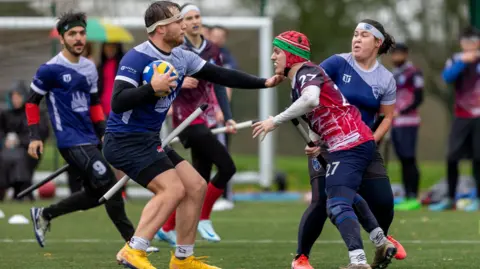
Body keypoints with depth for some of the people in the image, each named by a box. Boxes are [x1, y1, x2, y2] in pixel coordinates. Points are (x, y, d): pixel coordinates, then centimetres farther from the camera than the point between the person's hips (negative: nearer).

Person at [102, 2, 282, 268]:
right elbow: (118, 103, -26)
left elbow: (220, 75, 12)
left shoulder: (181, 58, 6)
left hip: (149, 140, 9)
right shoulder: (136, 58, -19)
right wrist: (153, 88, -34)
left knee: (196, 186, 8)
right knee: (173, 189, -21)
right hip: (126, 139, -9)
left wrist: (263, 82, 9)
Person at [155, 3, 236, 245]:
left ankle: (167, 228, 19)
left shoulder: (212, 50, 10)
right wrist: (179, 83, -27)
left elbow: (219, 86, 13)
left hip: (207, 119, 7)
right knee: (227, 167, -15)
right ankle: (204, 219, 0)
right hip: (188, 120, -7)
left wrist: (228, 117, 6)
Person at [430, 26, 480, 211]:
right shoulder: (455, 60, 6)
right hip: (462, 117, 2)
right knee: (452, 158, 1)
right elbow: (447, 77, -12)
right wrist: (463, 61, -21)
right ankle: (450, 199, 10)